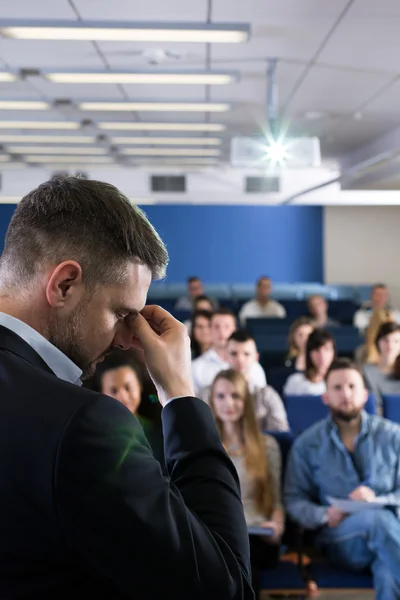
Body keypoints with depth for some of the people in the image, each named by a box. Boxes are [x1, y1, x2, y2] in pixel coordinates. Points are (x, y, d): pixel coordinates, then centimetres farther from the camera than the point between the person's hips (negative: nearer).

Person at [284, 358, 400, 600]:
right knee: (378, 520, -36)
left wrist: (378, 500, -15)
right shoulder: (307, 444, 9)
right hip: (339, 538, -1)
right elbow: (294, 499, 8)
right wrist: (324, 515, -13)